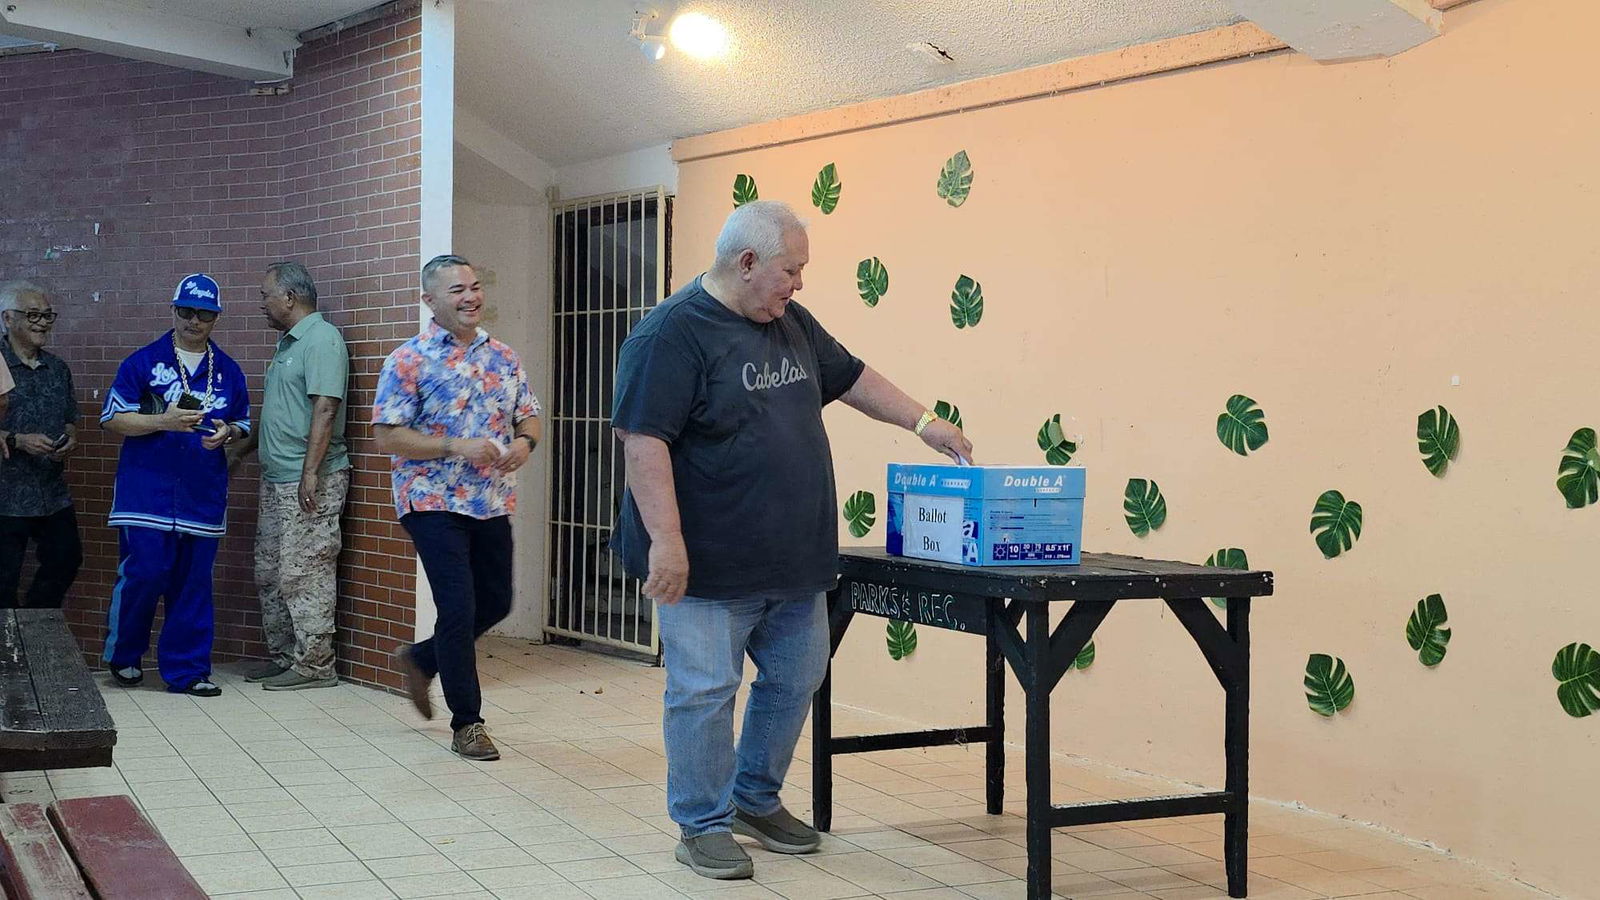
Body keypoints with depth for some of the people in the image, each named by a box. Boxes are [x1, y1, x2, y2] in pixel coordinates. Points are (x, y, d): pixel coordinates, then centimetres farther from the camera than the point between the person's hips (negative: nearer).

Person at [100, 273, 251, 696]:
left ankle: (187, 669, 12)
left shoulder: (228, 371, 12)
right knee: (144, 573, -8)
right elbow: (113, 419, -1)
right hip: (147, 491, -3)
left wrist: (226, 432, -4)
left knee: (193, 582, 4)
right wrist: (163, 421, -16)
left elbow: (243, 425, 19)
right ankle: (123, 654, 16)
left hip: (203, 495, 3)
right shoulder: (142, 362, 2)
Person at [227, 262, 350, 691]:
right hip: (277, 479, 10)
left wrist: (311, 472, -25)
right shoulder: (288, 342, 19)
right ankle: (282, 656, 23)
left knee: (304, 574, -6)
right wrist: (240, 450, 32)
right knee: (270, 573, 14)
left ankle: (314, 664, 1)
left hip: (309, 483, -10)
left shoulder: (322, 339, -12)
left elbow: (325, 409, -21)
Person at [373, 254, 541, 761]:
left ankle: (420, 660, 37)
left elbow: (529, 416, 16)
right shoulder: (409, 360, -8)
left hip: (493, 504, 6)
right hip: (435, 503, -6)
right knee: (458, 609, -6)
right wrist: (456, 447, -21)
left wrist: (524, 441, -8)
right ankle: (466, 723, 7)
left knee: (496, 603, 12)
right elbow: (387, 436, -12)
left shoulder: (503, 357, 9)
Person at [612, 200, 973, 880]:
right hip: (711, 566, -8)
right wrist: (665, 540, -26)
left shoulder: (791, 324, 10)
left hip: (794, 562, 9)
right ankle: (704, 826, 13)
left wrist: (923, 422, 16)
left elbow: (850, 378, 23)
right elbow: (643, 440, -21)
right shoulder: (672, 333, -15)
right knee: (705, 692, -1)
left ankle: (757, 800, 34)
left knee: (796, 679, 16)